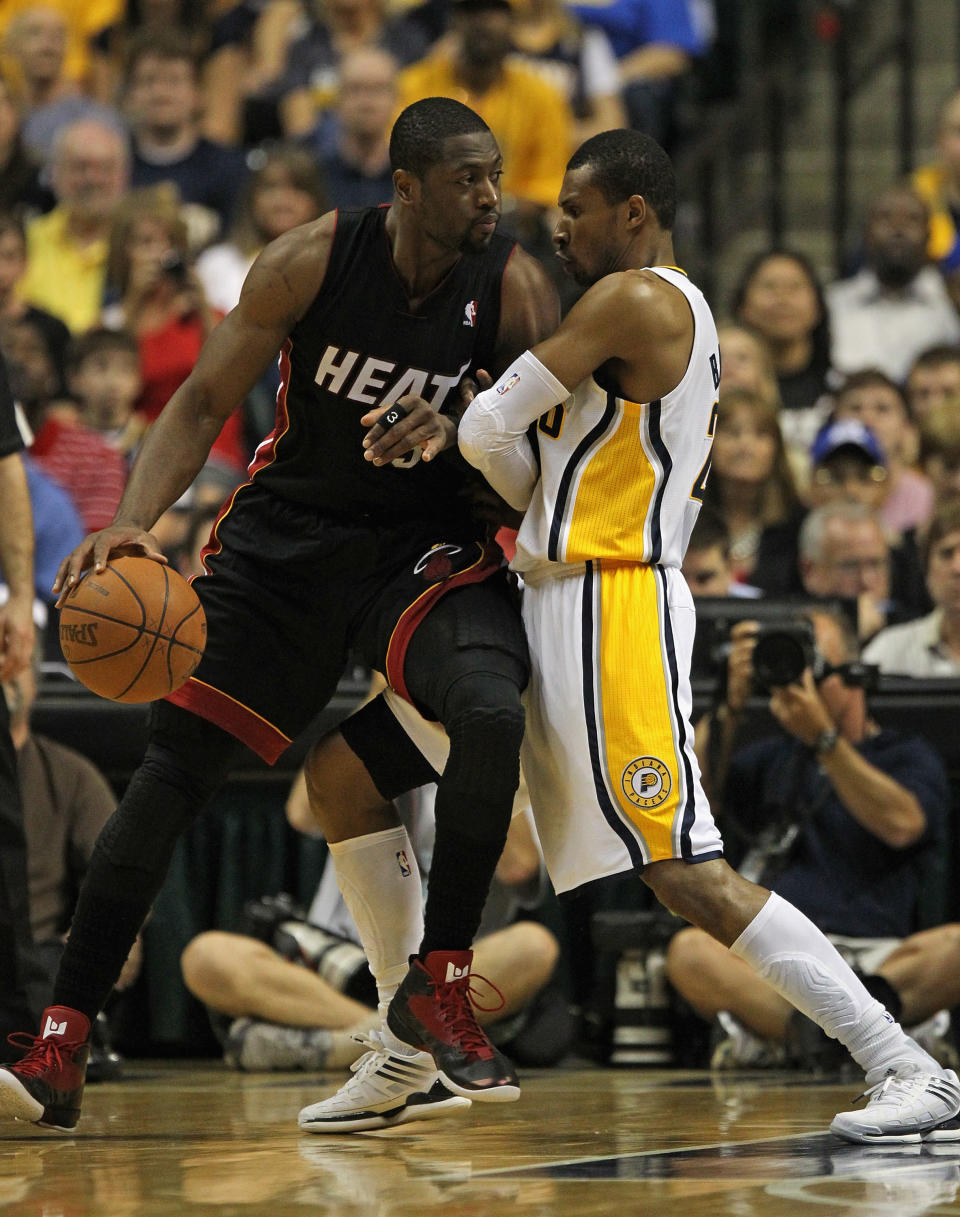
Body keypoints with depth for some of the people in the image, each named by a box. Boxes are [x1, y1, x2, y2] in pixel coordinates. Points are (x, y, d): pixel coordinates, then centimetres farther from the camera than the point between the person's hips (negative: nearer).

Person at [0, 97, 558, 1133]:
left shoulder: (515, 289, -13)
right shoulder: (311, 261, -14)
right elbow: (205, 401, -9)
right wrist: (134, 521, -22)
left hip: (428, 545, 0)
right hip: (286, 535, 0)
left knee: (492, 717, -30)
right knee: (167, 776, -7)